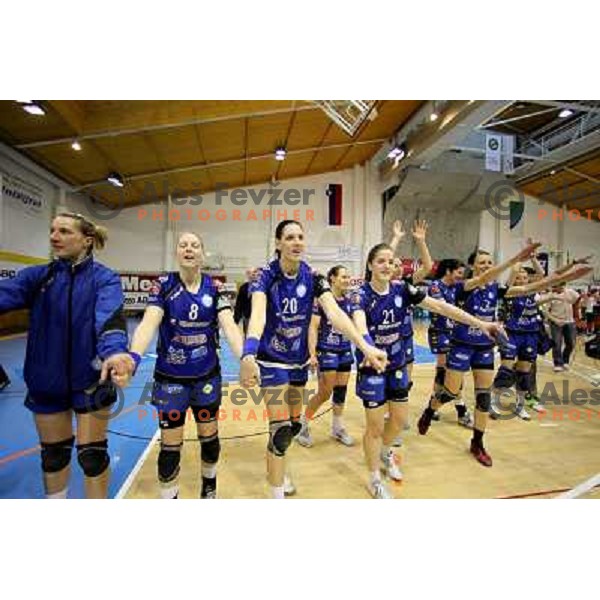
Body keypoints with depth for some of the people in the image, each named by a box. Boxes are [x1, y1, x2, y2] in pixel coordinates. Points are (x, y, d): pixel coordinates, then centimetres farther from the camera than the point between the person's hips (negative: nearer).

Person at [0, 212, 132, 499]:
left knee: (92, 455, 8)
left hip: (90, 381, -3)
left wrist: (114, 352, -49)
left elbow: (109, 317, -30)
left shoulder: (104, 278, -12)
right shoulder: (38, 276, 0)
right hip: (46, 381, 4)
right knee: (53, 454, 21)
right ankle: (56, 499, 46)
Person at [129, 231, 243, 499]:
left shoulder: (214, 287, -5)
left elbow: (229, 325, -18)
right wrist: (133, 357, -40)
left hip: (207, 376, 2)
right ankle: (169, 497, 31)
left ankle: (209, 485, 45)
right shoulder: (163, 285, -8)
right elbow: (149, 323, -21)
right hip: (170, 378, -1)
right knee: (170, 445, 6)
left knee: (209, 436, 16)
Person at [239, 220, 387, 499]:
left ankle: (275, 469, 47)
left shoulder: (313, 277, -9)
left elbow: (334, 312, -22)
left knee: (294, 425, 17)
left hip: (299, 360, 5)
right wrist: (248, 355, -55)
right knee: (281, 430, -6)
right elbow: (258, 314, -37)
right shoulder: (266, 276, -19)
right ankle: (277, 493, 18)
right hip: (272, 361, -4)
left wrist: (365, 346, -36)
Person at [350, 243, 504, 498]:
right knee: (375, 425, 5)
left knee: (399, 418, 18)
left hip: (397, 364, 5)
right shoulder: (361, 295, -20)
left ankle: (384, 452, 50)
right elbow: (360, 324, -39)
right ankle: (375, 480, 29)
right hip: (371, 366, -5)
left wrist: (479, 323, -14)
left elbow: (440, 306, -9)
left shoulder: (401, 289, -7)